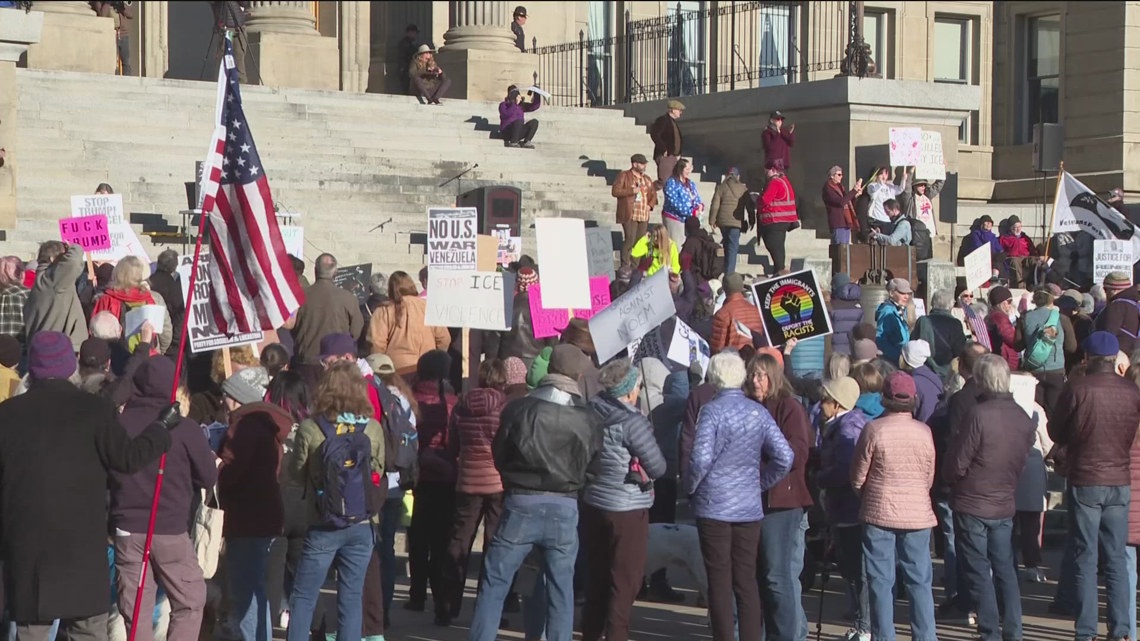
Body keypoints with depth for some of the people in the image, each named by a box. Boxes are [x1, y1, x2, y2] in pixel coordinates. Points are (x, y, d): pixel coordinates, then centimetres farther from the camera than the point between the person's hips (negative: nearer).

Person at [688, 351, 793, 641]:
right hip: (749, 507, 4)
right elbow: (785, 457, 0)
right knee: (747, 579, 10)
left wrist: (691, 487, -3)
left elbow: (701, 458, -20)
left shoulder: (712, 410, -11)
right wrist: (760, 484, 12)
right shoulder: (759, 412, 3)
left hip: (714, 506, -4)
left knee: (720, 581, 1)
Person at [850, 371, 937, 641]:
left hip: (879, 514, -2)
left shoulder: (873, 430, -10)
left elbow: (857, 478, -2)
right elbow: (929, 478, 6)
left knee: (881, 583, 5)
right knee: (919, 582, 8)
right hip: (917, 514, 2)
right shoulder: (924, 432, -4)